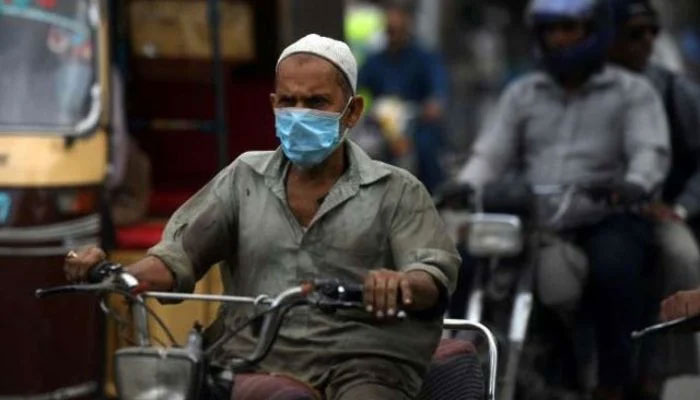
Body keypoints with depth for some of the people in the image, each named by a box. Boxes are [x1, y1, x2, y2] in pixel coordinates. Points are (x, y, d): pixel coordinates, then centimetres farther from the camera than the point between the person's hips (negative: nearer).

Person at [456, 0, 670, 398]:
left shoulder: (633, 92, 8)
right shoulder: (523, 94, 20)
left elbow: (651, 150, -7)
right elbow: (492, 151, 12)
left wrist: (636, 184, -31)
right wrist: (464, 187, -11)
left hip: (606, 220, -4)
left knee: (614, 269, -36)